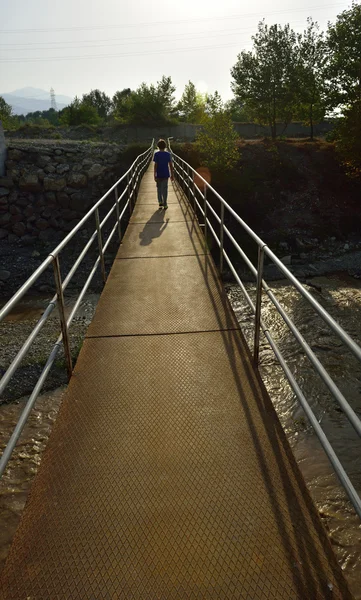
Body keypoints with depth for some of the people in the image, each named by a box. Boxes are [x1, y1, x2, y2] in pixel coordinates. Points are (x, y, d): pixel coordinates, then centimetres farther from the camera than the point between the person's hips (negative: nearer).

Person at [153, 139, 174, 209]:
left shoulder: (156, 154, -6)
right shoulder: (168, 154, -1)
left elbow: (155, 165, -10)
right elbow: (170, 165, -1)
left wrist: (154, 175, -7)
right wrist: (172, 174, 6)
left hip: (159, 174, -1)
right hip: (166, 174, 1)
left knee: (159, 188, 15)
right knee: (165, 189, 7)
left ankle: (160, 202, 5)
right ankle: (165, 205, 7)